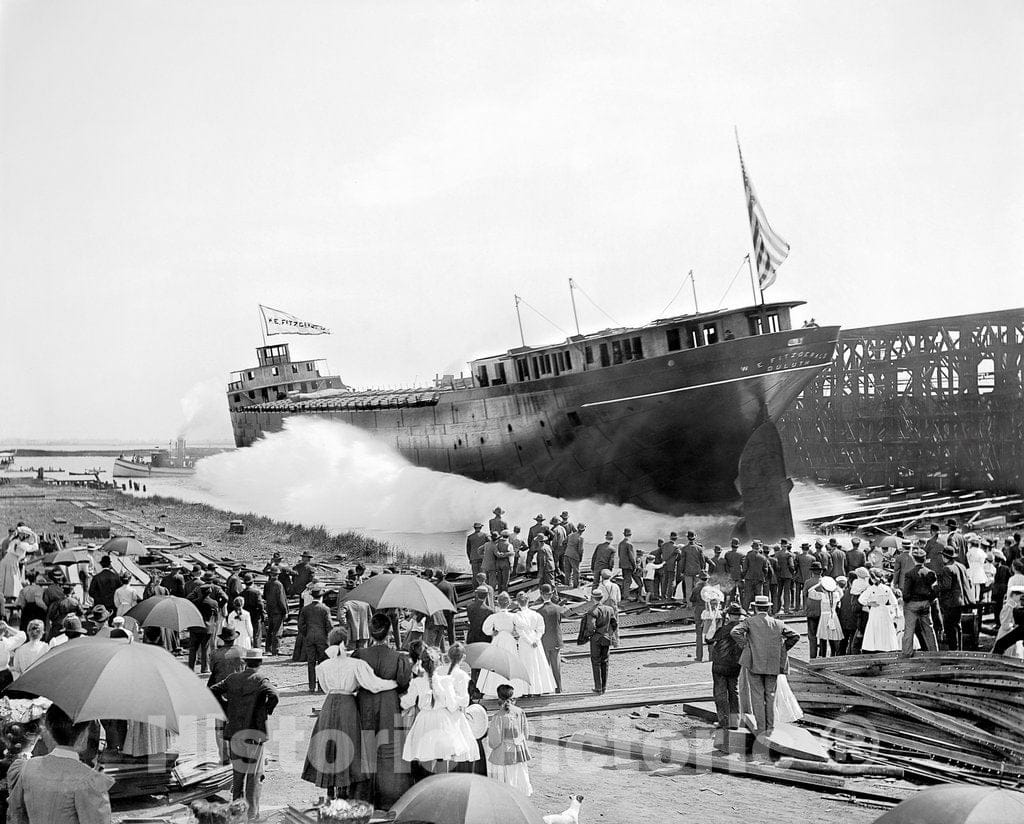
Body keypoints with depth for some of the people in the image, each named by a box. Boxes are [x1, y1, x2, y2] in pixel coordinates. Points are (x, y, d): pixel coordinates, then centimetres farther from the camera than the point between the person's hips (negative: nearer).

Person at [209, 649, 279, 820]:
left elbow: (212, 691, 6)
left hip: (234, 730, 4)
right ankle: (252, 811, 5)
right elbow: (273, 695, -24)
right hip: (254, 731, -4)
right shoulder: (260, 680, -7)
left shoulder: (232, 679, 6)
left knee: (237, 769, 16)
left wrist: (227, 708, 12)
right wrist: (267, 711, -6)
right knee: (253, 773, 4)